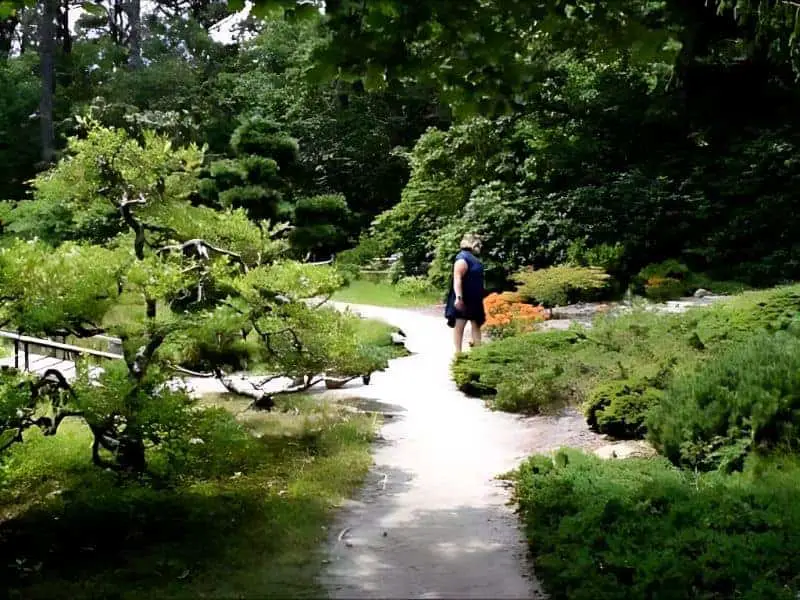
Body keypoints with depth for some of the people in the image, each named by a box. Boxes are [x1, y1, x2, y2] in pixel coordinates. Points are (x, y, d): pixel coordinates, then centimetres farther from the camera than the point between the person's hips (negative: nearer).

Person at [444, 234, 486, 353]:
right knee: (459, 325, -3)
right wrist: (458, 297, -34)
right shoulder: (463, 258, -17)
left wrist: (480, 297, 28)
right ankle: (458, 352, 0)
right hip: (463, 300, -10)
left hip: (474, 299, 10)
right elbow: (457, 278, -26)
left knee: (476, 325, 12)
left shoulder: (472, 258, 14)